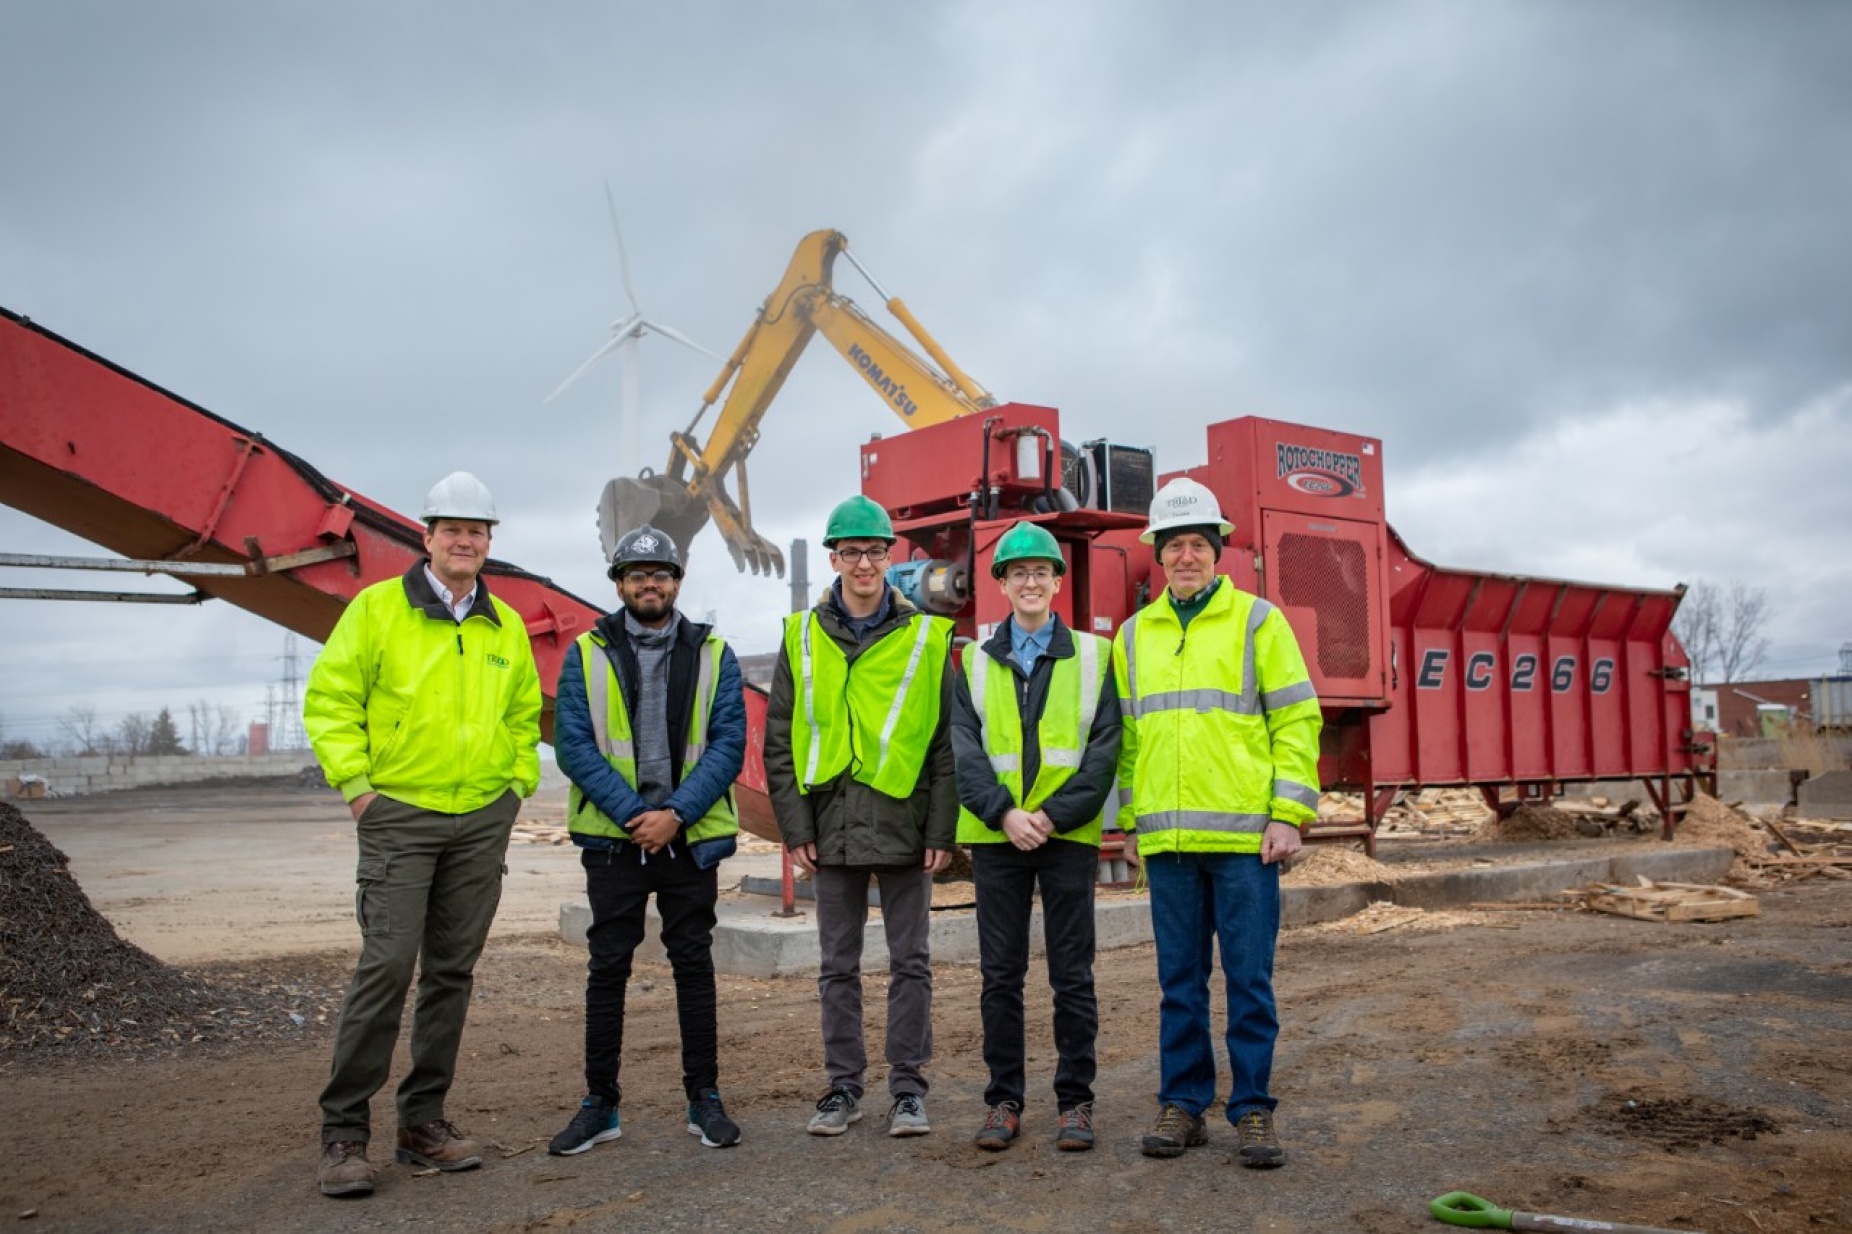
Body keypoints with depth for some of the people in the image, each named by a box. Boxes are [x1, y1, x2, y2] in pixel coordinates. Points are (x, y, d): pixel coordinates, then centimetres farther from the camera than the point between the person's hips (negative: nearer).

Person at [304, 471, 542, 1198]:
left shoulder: (507, 627, 11)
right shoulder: (378, 608, -2)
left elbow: (524, 715, 20)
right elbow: (329, 699, -3)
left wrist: (519, 784, 9)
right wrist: (355, 784, -9)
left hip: (484, 820, 5)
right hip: (399, 815, -4)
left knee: (452, 972, 8)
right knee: (386, 967, -9)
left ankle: (423, 1121, 19)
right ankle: (343, 1131, 3)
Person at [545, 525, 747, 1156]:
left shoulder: (713, 654, 4)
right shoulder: (586, 654, 3)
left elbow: (728, 744, -3)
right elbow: (573, 744, -5)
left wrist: (676, 814, -14)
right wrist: (634, 814, -14)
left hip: (691, 838, 0)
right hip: (613, 839, 0)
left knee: (694, 965, 8)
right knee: (608, 968, 6)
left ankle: (704, 1097, 18)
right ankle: (600, 1102, 18)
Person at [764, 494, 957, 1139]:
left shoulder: (925, 636, 1)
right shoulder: (803, 637, 5)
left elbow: (947, 740, 0)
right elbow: (779, 739, 5)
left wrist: (942, 829, -5)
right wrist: (795, 825, -1)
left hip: (904, 825, -1)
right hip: (832, 826, 2)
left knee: (910, 962, 6)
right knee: (838, 966, 11)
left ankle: (908, 1086, 17)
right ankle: (844, 1084, 22)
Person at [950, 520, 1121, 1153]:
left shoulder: (1093, 656, 6)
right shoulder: (976, 662, 10)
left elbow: (1105, 748, -2)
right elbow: (964, 750, 0)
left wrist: (1054, 815, -13)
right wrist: (1004, 813, -14)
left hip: (1069, 835, -1)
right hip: (996, 837, 1)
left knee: (1072, 976, 4)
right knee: (1000, 976, 6)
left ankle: (1075, 1101, 15)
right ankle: (1004, 1100, 17)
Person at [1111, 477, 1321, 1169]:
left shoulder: (1258, 620, 3)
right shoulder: (1134, 634, 13)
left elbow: (1296, 720, 0)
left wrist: (1289, 814, -7)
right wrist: (1131, 820, 11)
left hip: (1244, 834, -3)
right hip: (1167, 839, 3)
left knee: (1249, 978, 2)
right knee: (1180, 980, 10)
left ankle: (1252, 1109, 14)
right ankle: (1182, 1104, 19)